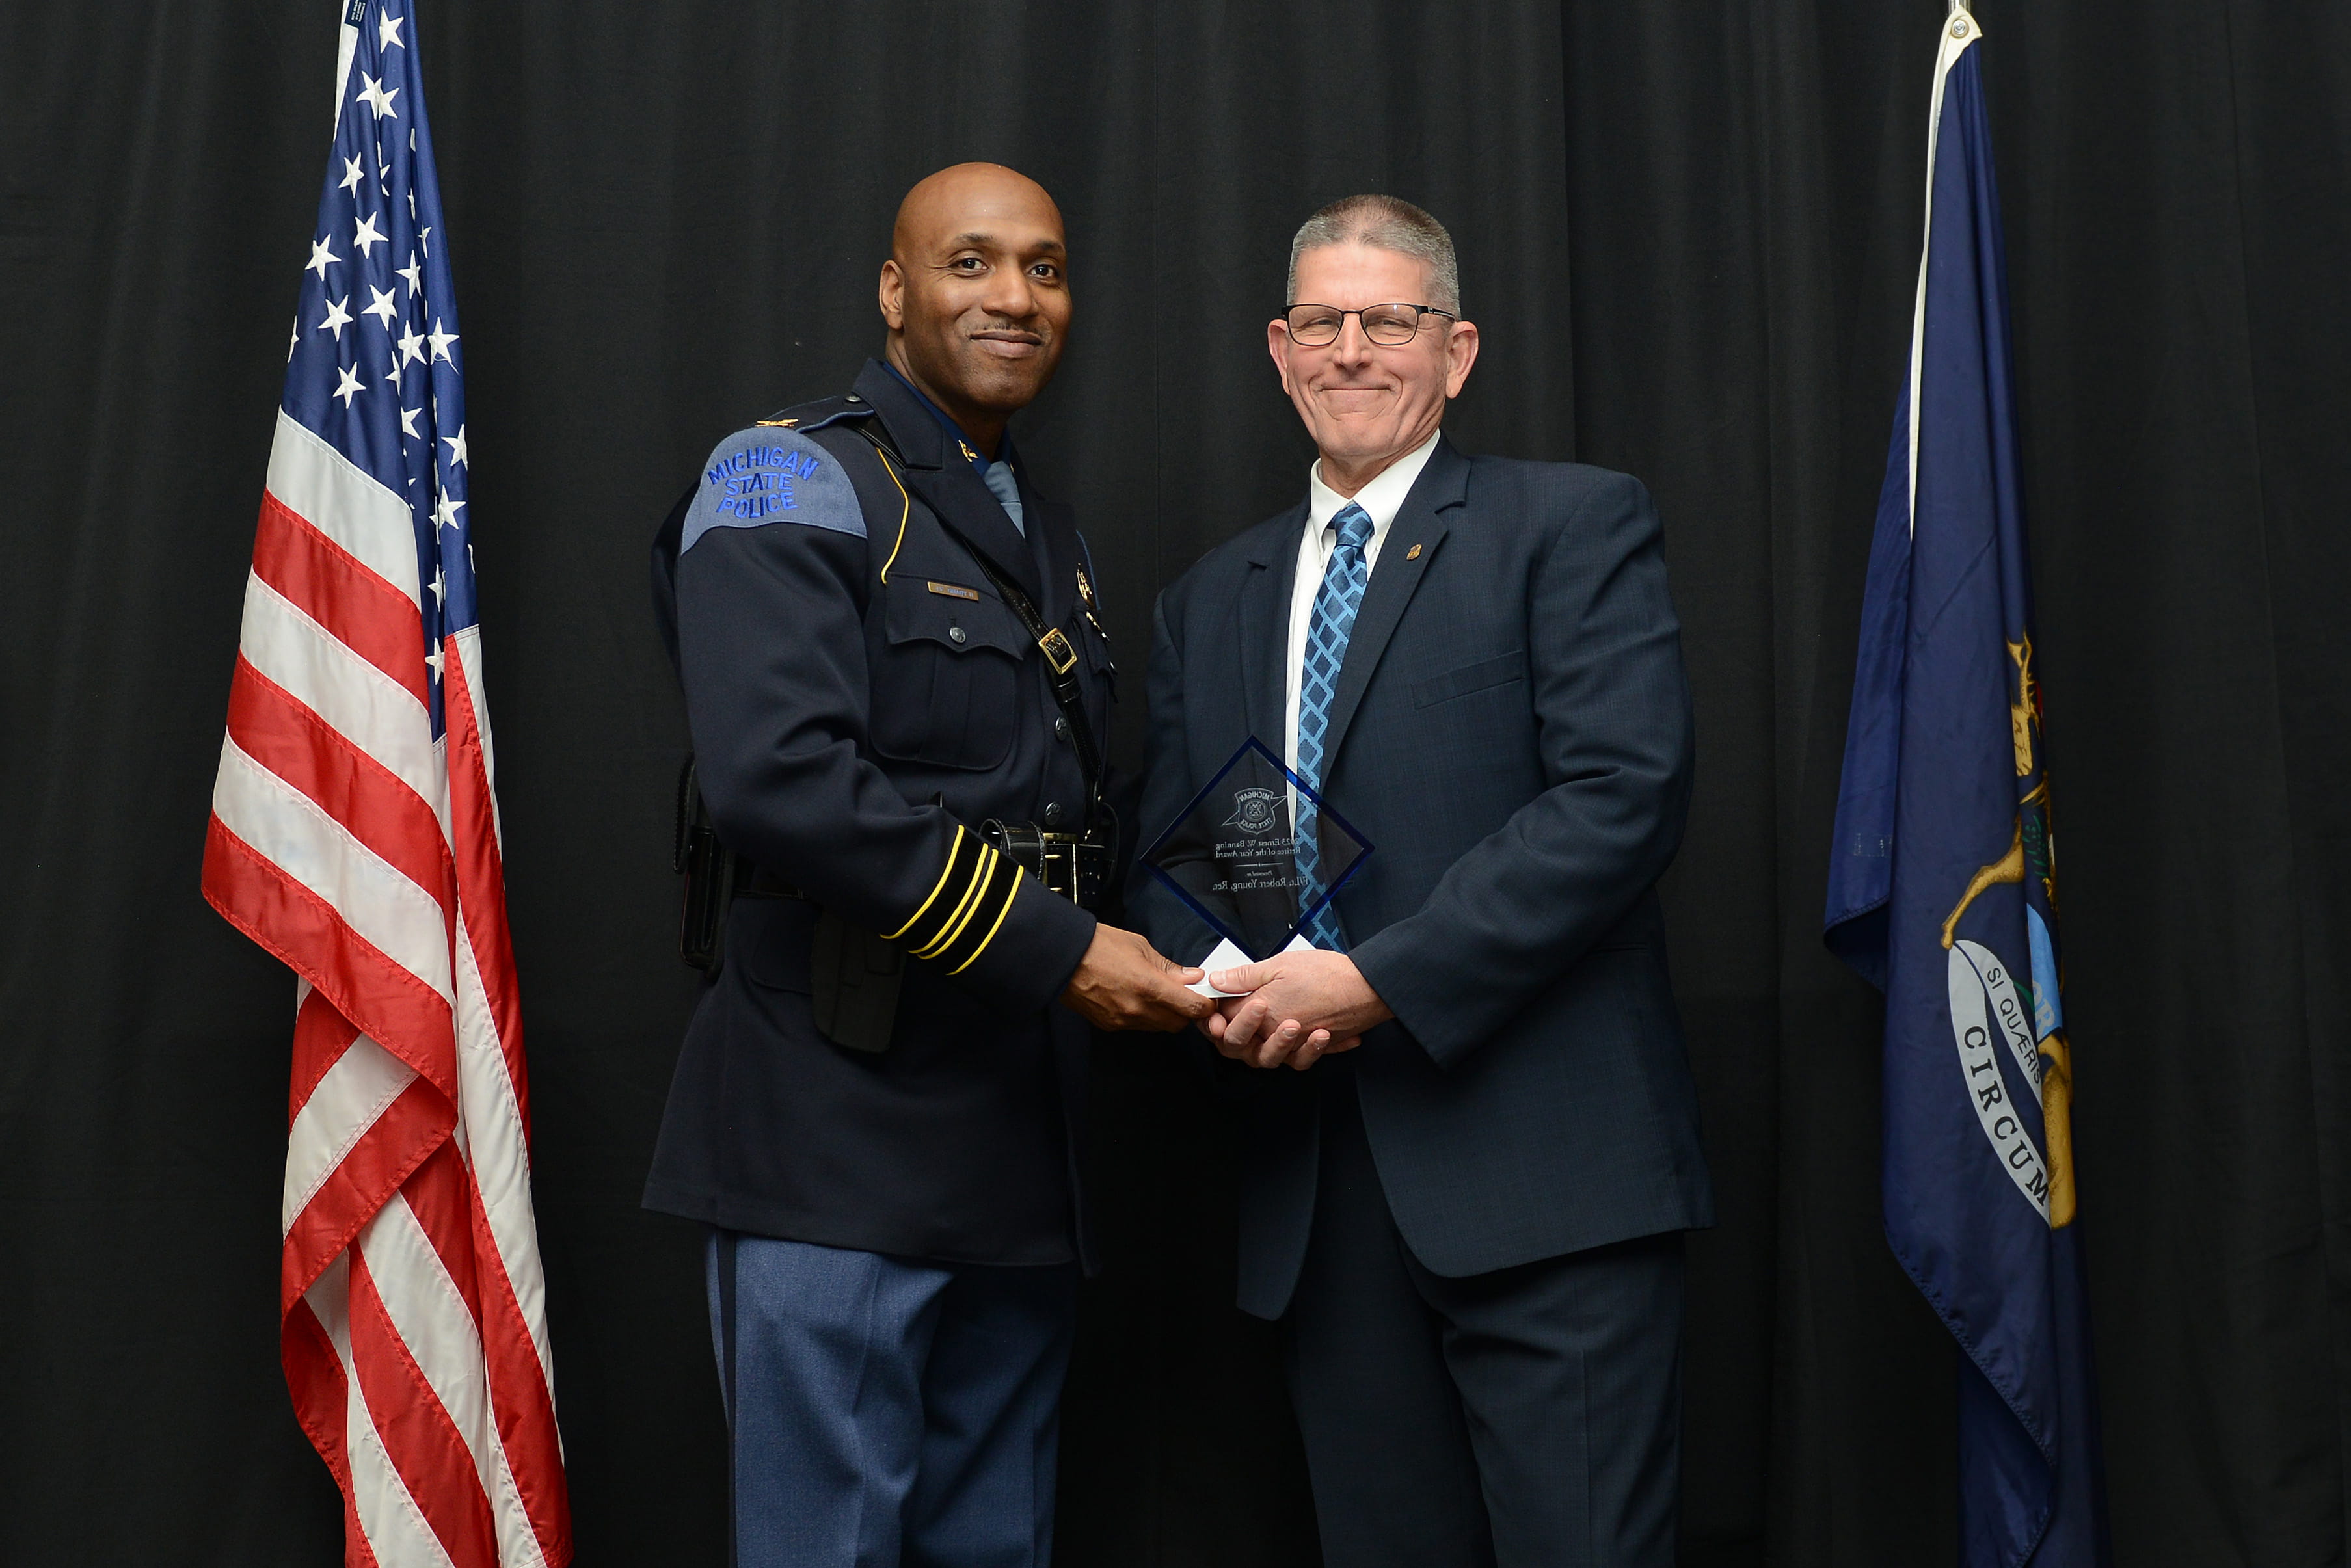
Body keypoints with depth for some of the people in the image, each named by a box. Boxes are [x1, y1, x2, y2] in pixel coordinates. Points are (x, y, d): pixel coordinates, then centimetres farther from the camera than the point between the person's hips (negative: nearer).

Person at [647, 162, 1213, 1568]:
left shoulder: (1054, 543, 19)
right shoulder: (792, 485, -7)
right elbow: (780, 777, -22)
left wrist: (1164, 970, 5)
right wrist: (1055, 950, -21)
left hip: (1022, 1151, 8)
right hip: (844, 1146, -7)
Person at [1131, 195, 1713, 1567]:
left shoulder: (1572, 525, 1)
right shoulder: (1210, 603, 18)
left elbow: (1627, 793, -12)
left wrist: (1382, 979, -16)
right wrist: (1231, 987, -5)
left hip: (1544, 1170, -5)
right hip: (1321, 1190, 5)